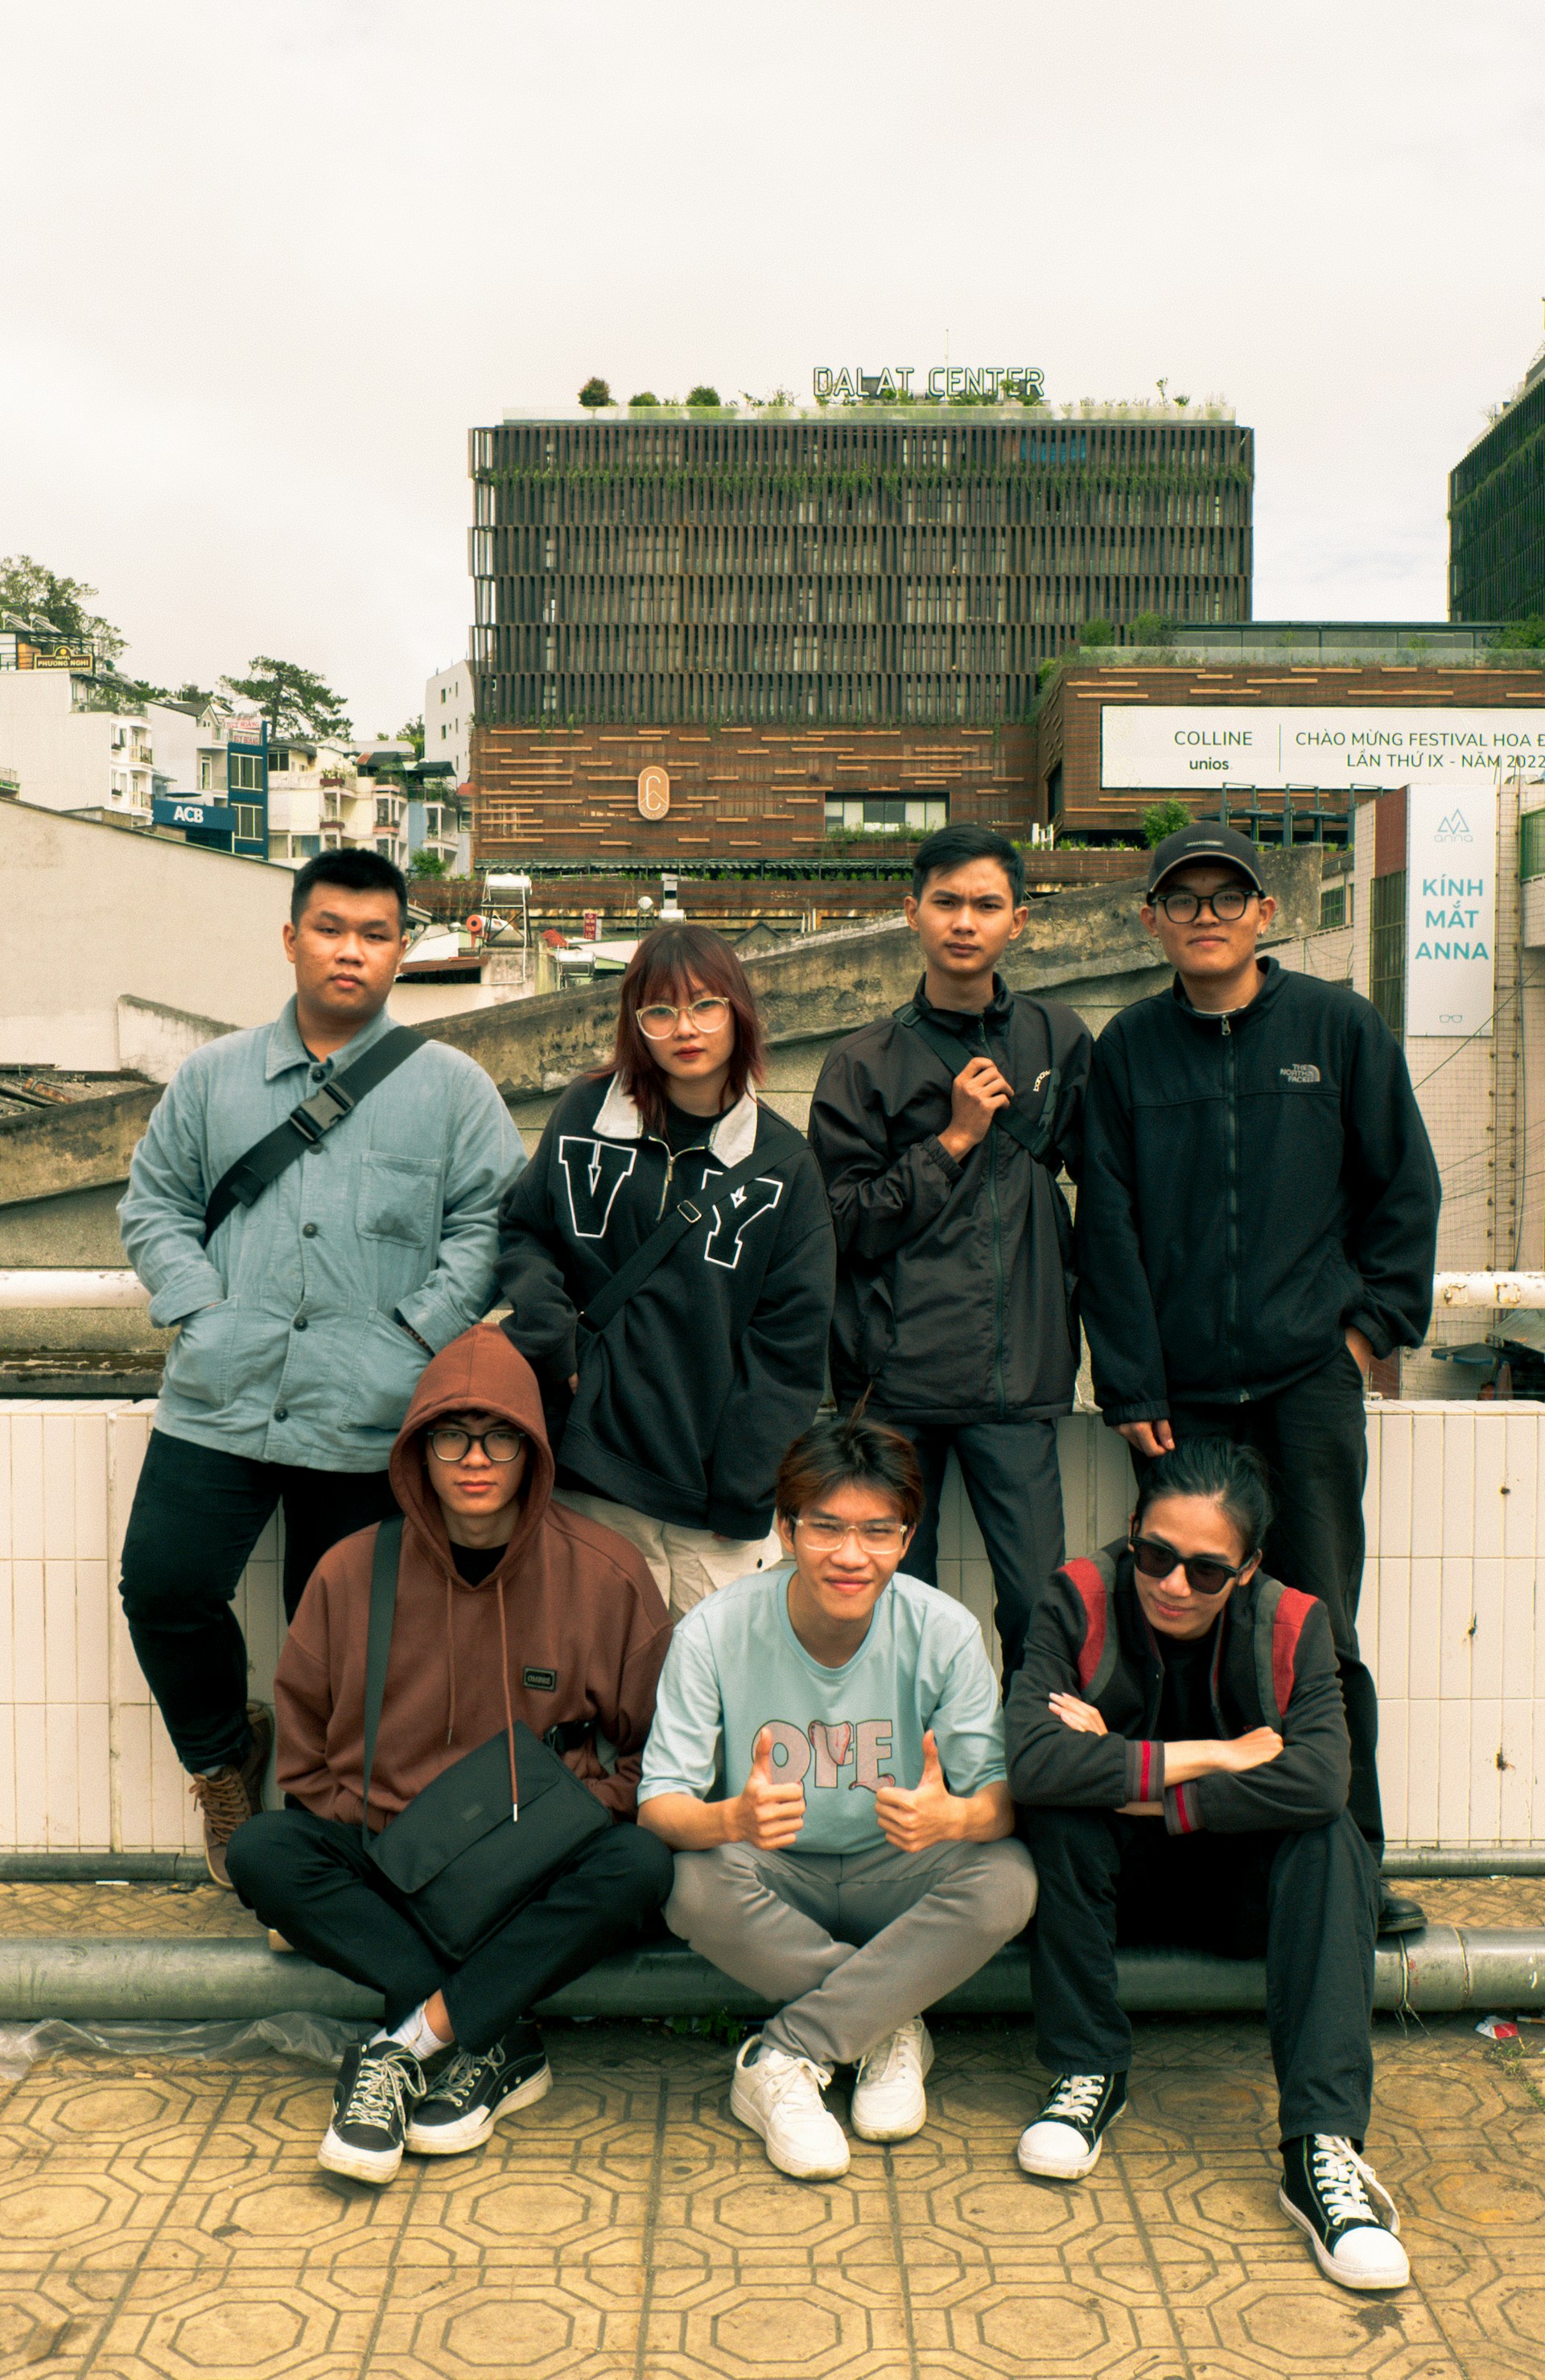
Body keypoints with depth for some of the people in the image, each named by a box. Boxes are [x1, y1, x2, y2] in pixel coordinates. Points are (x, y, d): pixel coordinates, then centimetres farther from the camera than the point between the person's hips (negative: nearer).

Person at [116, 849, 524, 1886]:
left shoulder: (452, 1086, 6)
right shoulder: (214, 1077, 13)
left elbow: (489, 1221, 2)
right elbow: (155, 1202, 15)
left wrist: (418, 1333, -9)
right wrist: (198, 1309, -1)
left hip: (370, 1419, -1)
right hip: (219, 1403, 2)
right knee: (163, 1586, -5)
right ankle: (227, 1753, 23)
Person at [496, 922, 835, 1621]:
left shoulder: (782, 1164, 2)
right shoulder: (584, 1116, 4)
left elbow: (790, 1345, 1)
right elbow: (523, 1231, 13)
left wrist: (747, 1493, -5)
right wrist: (548, 1337, -6)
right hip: (596, 1477, 0)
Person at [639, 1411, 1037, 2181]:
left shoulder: (944, 1632, -15)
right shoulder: (714, 1632, -18)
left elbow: (1002, 1792, -17)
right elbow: (659, 1805, -20)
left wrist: (954, 1818, -42)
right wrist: (731, 1819, -45)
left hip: (895, 1883, 1)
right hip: (774, 1885, -1)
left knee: (1007, 1879, -28)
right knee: (695, 1882, -33)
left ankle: (783, 2060, -18)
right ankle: (887, 2027, -11)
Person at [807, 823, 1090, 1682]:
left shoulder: (1058, 1040, 10)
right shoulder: (865, 1063, 3)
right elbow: (847, 1224, -3)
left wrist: (1073, 1287, 12)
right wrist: (952, 1141, -7)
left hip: (1020, 1378, 1)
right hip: (897, 1382, -1)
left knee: (1041, 1601, -1)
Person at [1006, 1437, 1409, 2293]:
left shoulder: (1291, 1627, -12)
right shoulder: (1080, 1604, -16)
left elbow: (1317, 1781, -31)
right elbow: (1031, 1760, -33)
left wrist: (1133, 1789, -30)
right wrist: (1211, 1758, -29)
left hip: (1241, 1888, 1)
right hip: (1110, 1884, -1)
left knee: (1329, 1840, -28)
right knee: (1059, 1809, -30)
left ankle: (1323, 2142, -34)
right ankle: (1087, 2071, -16)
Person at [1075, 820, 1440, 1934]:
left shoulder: (1339, 1026, 4)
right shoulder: (1127, 1049, 6)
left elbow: (1405, 1184, 10)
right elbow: (1109, 1226, 4)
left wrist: (1375, 1321, 3)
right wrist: (1131, 1388, 0)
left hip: (1308, 1375, -1)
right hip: (1180, 1391, 1)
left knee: (1319, 1627, -2)